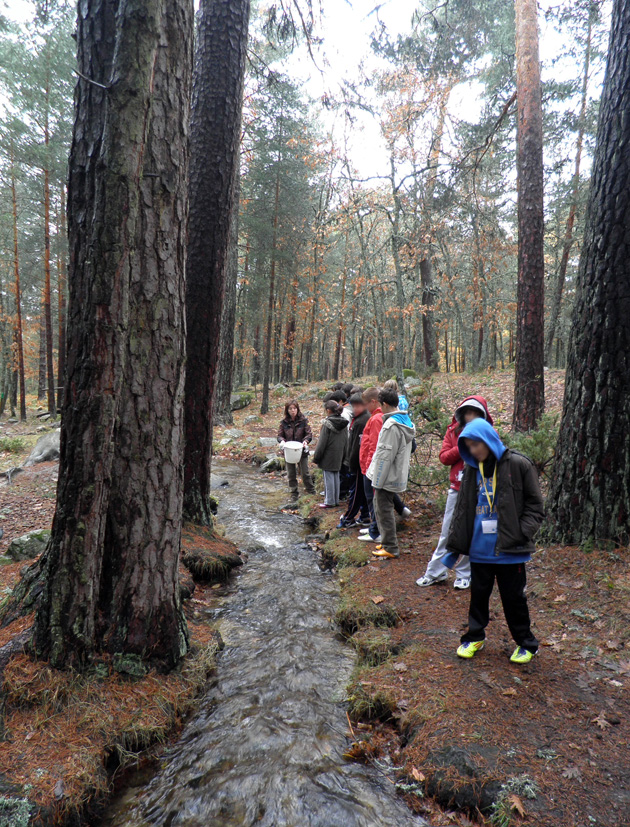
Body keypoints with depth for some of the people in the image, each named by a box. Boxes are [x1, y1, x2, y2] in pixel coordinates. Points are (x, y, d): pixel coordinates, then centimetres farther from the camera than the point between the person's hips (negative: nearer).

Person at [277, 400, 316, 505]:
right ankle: (293, 496, 23)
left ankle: (312, 493, 22)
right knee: (291, 475, 11)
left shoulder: (303, 420, -6)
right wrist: (282, 441, -19)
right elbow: (279, 435, 3)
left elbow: (309, 434, -6)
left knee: (305, 473, 4)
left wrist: (306, 441, -26)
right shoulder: (284, 422, -1)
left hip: (302, 451, -2)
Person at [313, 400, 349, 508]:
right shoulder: (343, 423, 4)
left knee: (328, 478, 1)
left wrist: (316, 457, -6)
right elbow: (346, 441, 12)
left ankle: (329, 501, 8)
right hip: (338, 457, 7)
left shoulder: (327, 424, -17)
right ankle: (336, 500, 24)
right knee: (336, 477, 15)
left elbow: (322, 443, -15)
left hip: (328, 457, -7)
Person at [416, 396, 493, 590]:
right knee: (447, 532, 8)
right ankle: (436, 572, 18)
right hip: (457, 489, 2)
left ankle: (464, 574, 21)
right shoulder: (453, 431, 4)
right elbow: (444, 457, -3)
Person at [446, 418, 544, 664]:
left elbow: (534, 505, -5)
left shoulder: (518, 464, -10)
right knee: (478, 593, 16)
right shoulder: (472, 470, 4)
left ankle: (525, 642, 30)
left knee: (513, 597, 10)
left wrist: (521, 534, -17)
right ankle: (475, 636, 34)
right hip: (479, 548, 4)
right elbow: (462, 509, 10)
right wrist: (455, 545, 9)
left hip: (509, 550, -4)